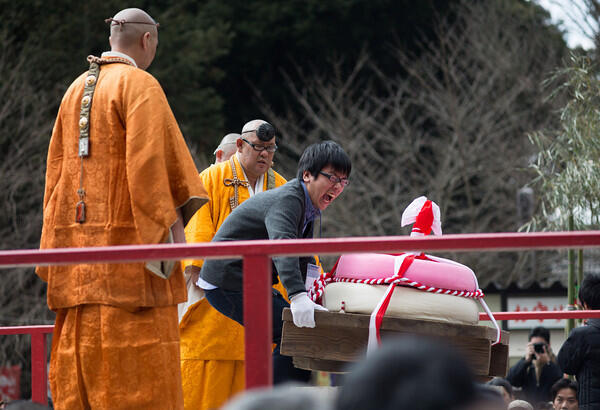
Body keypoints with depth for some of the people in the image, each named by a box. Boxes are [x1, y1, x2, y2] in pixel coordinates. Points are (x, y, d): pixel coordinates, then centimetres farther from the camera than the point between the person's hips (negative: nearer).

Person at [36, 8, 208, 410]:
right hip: (127, 240, -8)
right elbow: (147, 160, -18)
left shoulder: (76, 90, 17)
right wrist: (171, 219, -16)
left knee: (78, 376, 7)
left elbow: (56, 166, 18)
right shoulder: (140, 85, -7)